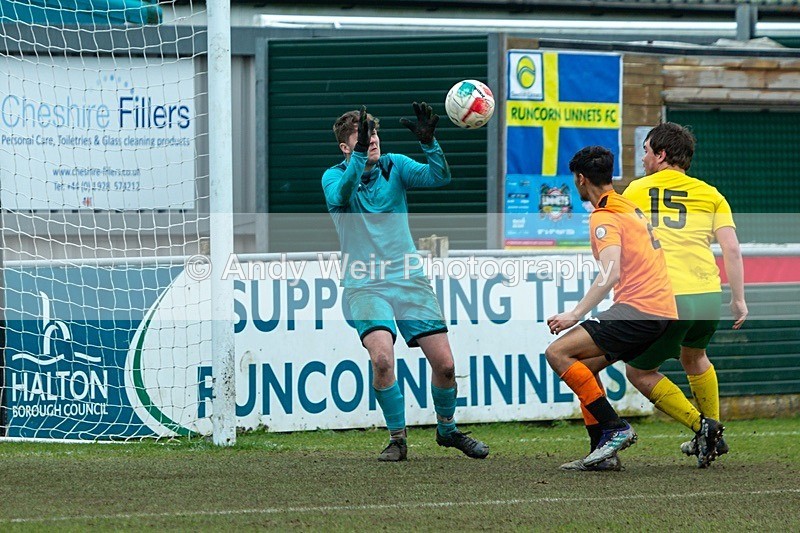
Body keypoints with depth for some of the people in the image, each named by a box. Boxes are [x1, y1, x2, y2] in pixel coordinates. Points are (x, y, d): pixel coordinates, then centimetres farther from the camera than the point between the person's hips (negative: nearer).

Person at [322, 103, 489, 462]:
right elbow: (340, 197, -25)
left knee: (444, 363, -3)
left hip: (409, 279, 3)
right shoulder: (334, 176, -1)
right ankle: (397, 439, -8)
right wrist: (360, 155, -36)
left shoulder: (394, 166, 5)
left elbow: (439, 177, -10)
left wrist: (429, 142, -27)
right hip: (364, 286, -3)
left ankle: (447, 429, 25)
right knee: (382, 356, -26)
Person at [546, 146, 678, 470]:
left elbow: (611, 274, -23)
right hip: (662, 309, 10)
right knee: (582, 366, 16)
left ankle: (614, 428, -17)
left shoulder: (604, 218, -9)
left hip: (639, 309, -10)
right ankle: (603, 452, 7)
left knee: (558, 353, -14)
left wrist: (575, 315, -25)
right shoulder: (631, 208, 21)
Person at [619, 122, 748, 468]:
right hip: (709, 296, 4)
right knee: (694, 356, 32)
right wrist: (738, 299, 7)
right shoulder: (709, 195, 12)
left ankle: (701, 425, 0)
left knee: (640, 373, 13)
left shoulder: (636, 191, 8)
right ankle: (714, 437, 30)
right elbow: (731, 248, 3)